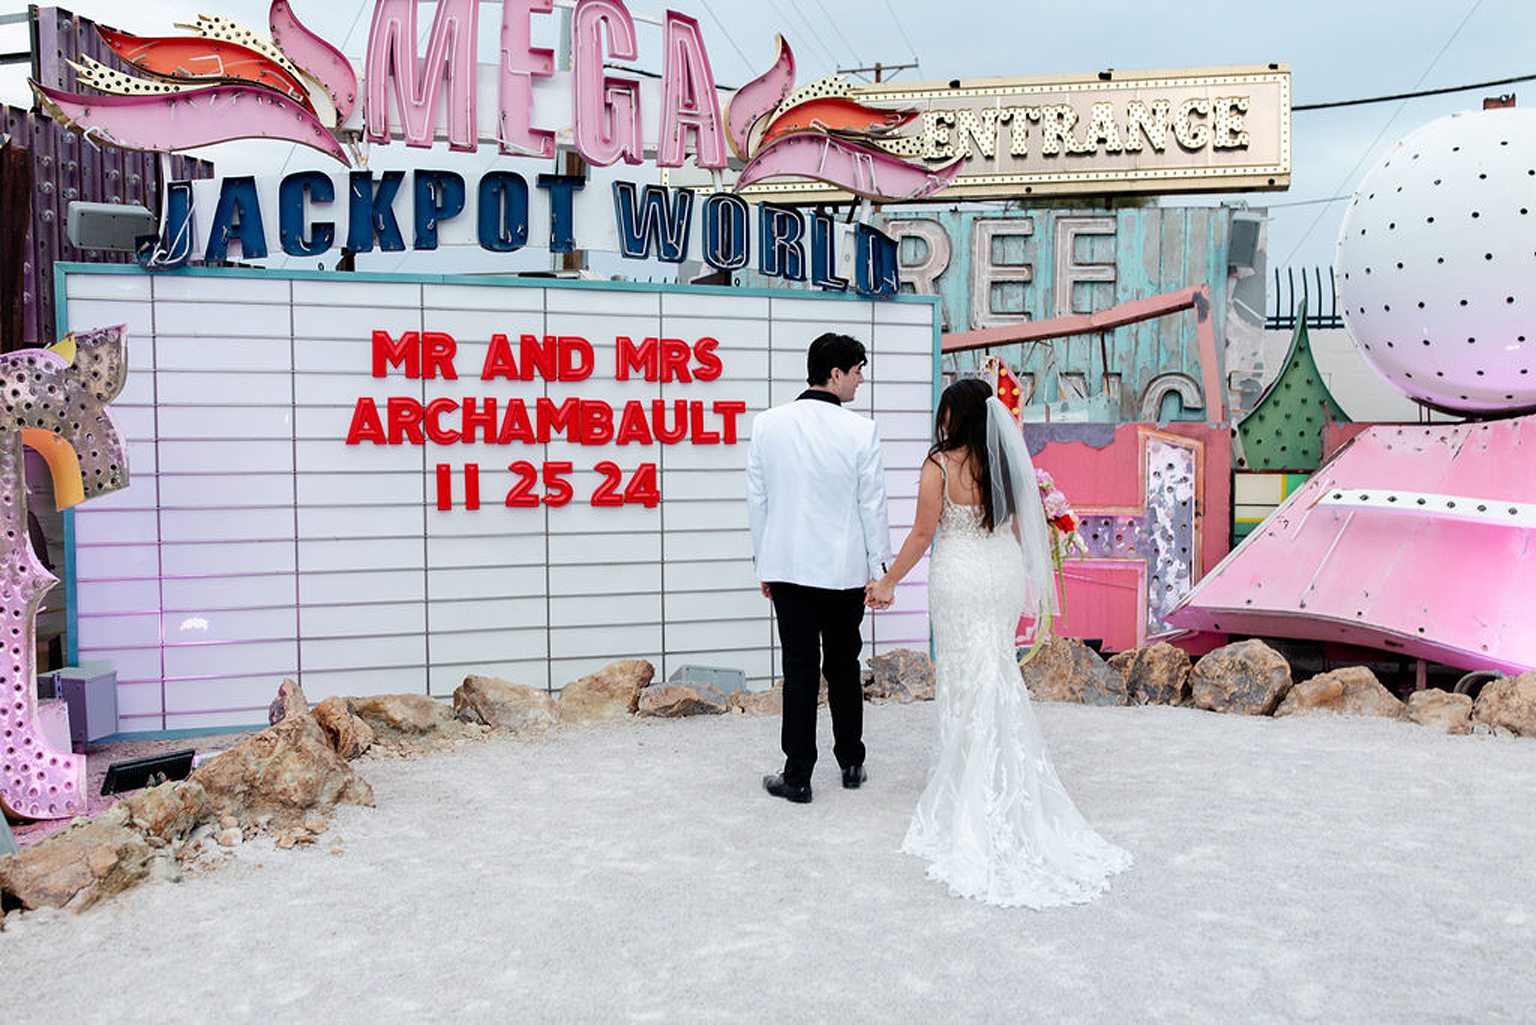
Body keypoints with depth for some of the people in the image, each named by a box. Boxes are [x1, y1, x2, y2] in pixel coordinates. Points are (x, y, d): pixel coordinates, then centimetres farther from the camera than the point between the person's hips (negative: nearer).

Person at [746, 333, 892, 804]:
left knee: (799, 670, 5)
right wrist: (879, 568, 4)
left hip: (787, 566, 1)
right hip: (844, 569, -1)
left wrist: (763, 562, 13)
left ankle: (798, 777, 8)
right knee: (843, 667, 14)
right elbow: (872, 505, -5)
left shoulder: (767, 424, -2)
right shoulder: (861, 430, -10)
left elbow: (756, 500, 3)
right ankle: (851, 764, 27)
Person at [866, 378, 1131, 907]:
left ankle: (970, 799, 14)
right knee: (1000, 679, 14)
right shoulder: (1007, 462, 3)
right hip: (1006, 575, 5)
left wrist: (889, 582, 1)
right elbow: (1020, 527, 10)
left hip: (960, 580, -5)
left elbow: (923, 534, -11)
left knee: (967, 680, 5)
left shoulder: (940, 466, -13)